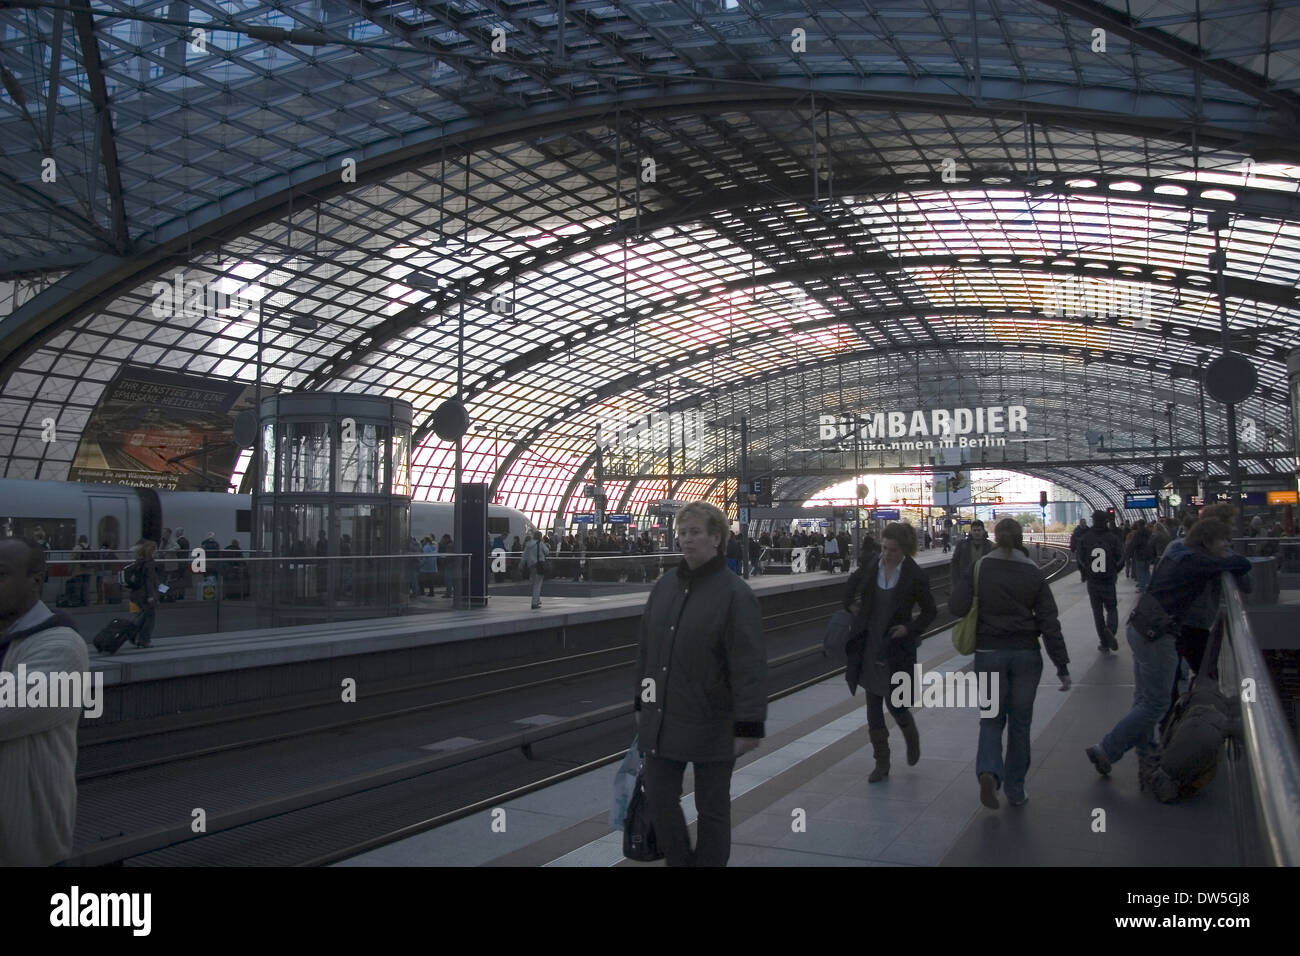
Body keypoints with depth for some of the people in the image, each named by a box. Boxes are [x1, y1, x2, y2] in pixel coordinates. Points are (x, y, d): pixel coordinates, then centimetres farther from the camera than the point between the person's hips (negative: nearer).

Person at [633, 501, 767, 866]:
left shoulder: (735, 593, -14)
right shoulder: (664, 586, 6)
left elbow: (749, 665, -17)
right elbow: (646, 648, 14)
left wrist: (749, 724, -19)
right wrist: (641, 701, 16)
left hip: (712, 724, -6)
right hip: (663, 720, 6)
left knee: (712, 809, 10)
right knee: (658, 799, 13)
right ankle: (680, 861, 33)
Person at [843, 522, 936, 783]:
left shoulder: (915, 575, -12)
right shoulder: (872, 565, -2)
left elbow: (930, 611, -2)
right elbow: (854, 581, 20)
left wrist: (911, 629, -13)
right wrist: (850, 604, 11)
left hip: (896, 648, -4)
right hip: (869, 647, 4)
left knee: (895, 703, 0)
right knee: (873, 708, 7)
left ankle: (912, 737, 35)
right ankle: (881, 763, 20)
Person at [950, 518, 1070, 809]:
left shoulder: (978, 569, -5)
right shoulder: (1034, 574, -3)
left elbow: (957, 607, -11)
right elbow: (1049, 623, -4)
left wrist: (960, 583, 9)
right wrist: (1062, 666, -1)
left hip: (989, 654, 0)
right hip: (1026, 654, 1)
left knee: (991, 718, 11)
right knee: (1020, 722, 12)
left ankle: (988, 771, -15)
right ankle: (1015, 790, 19)